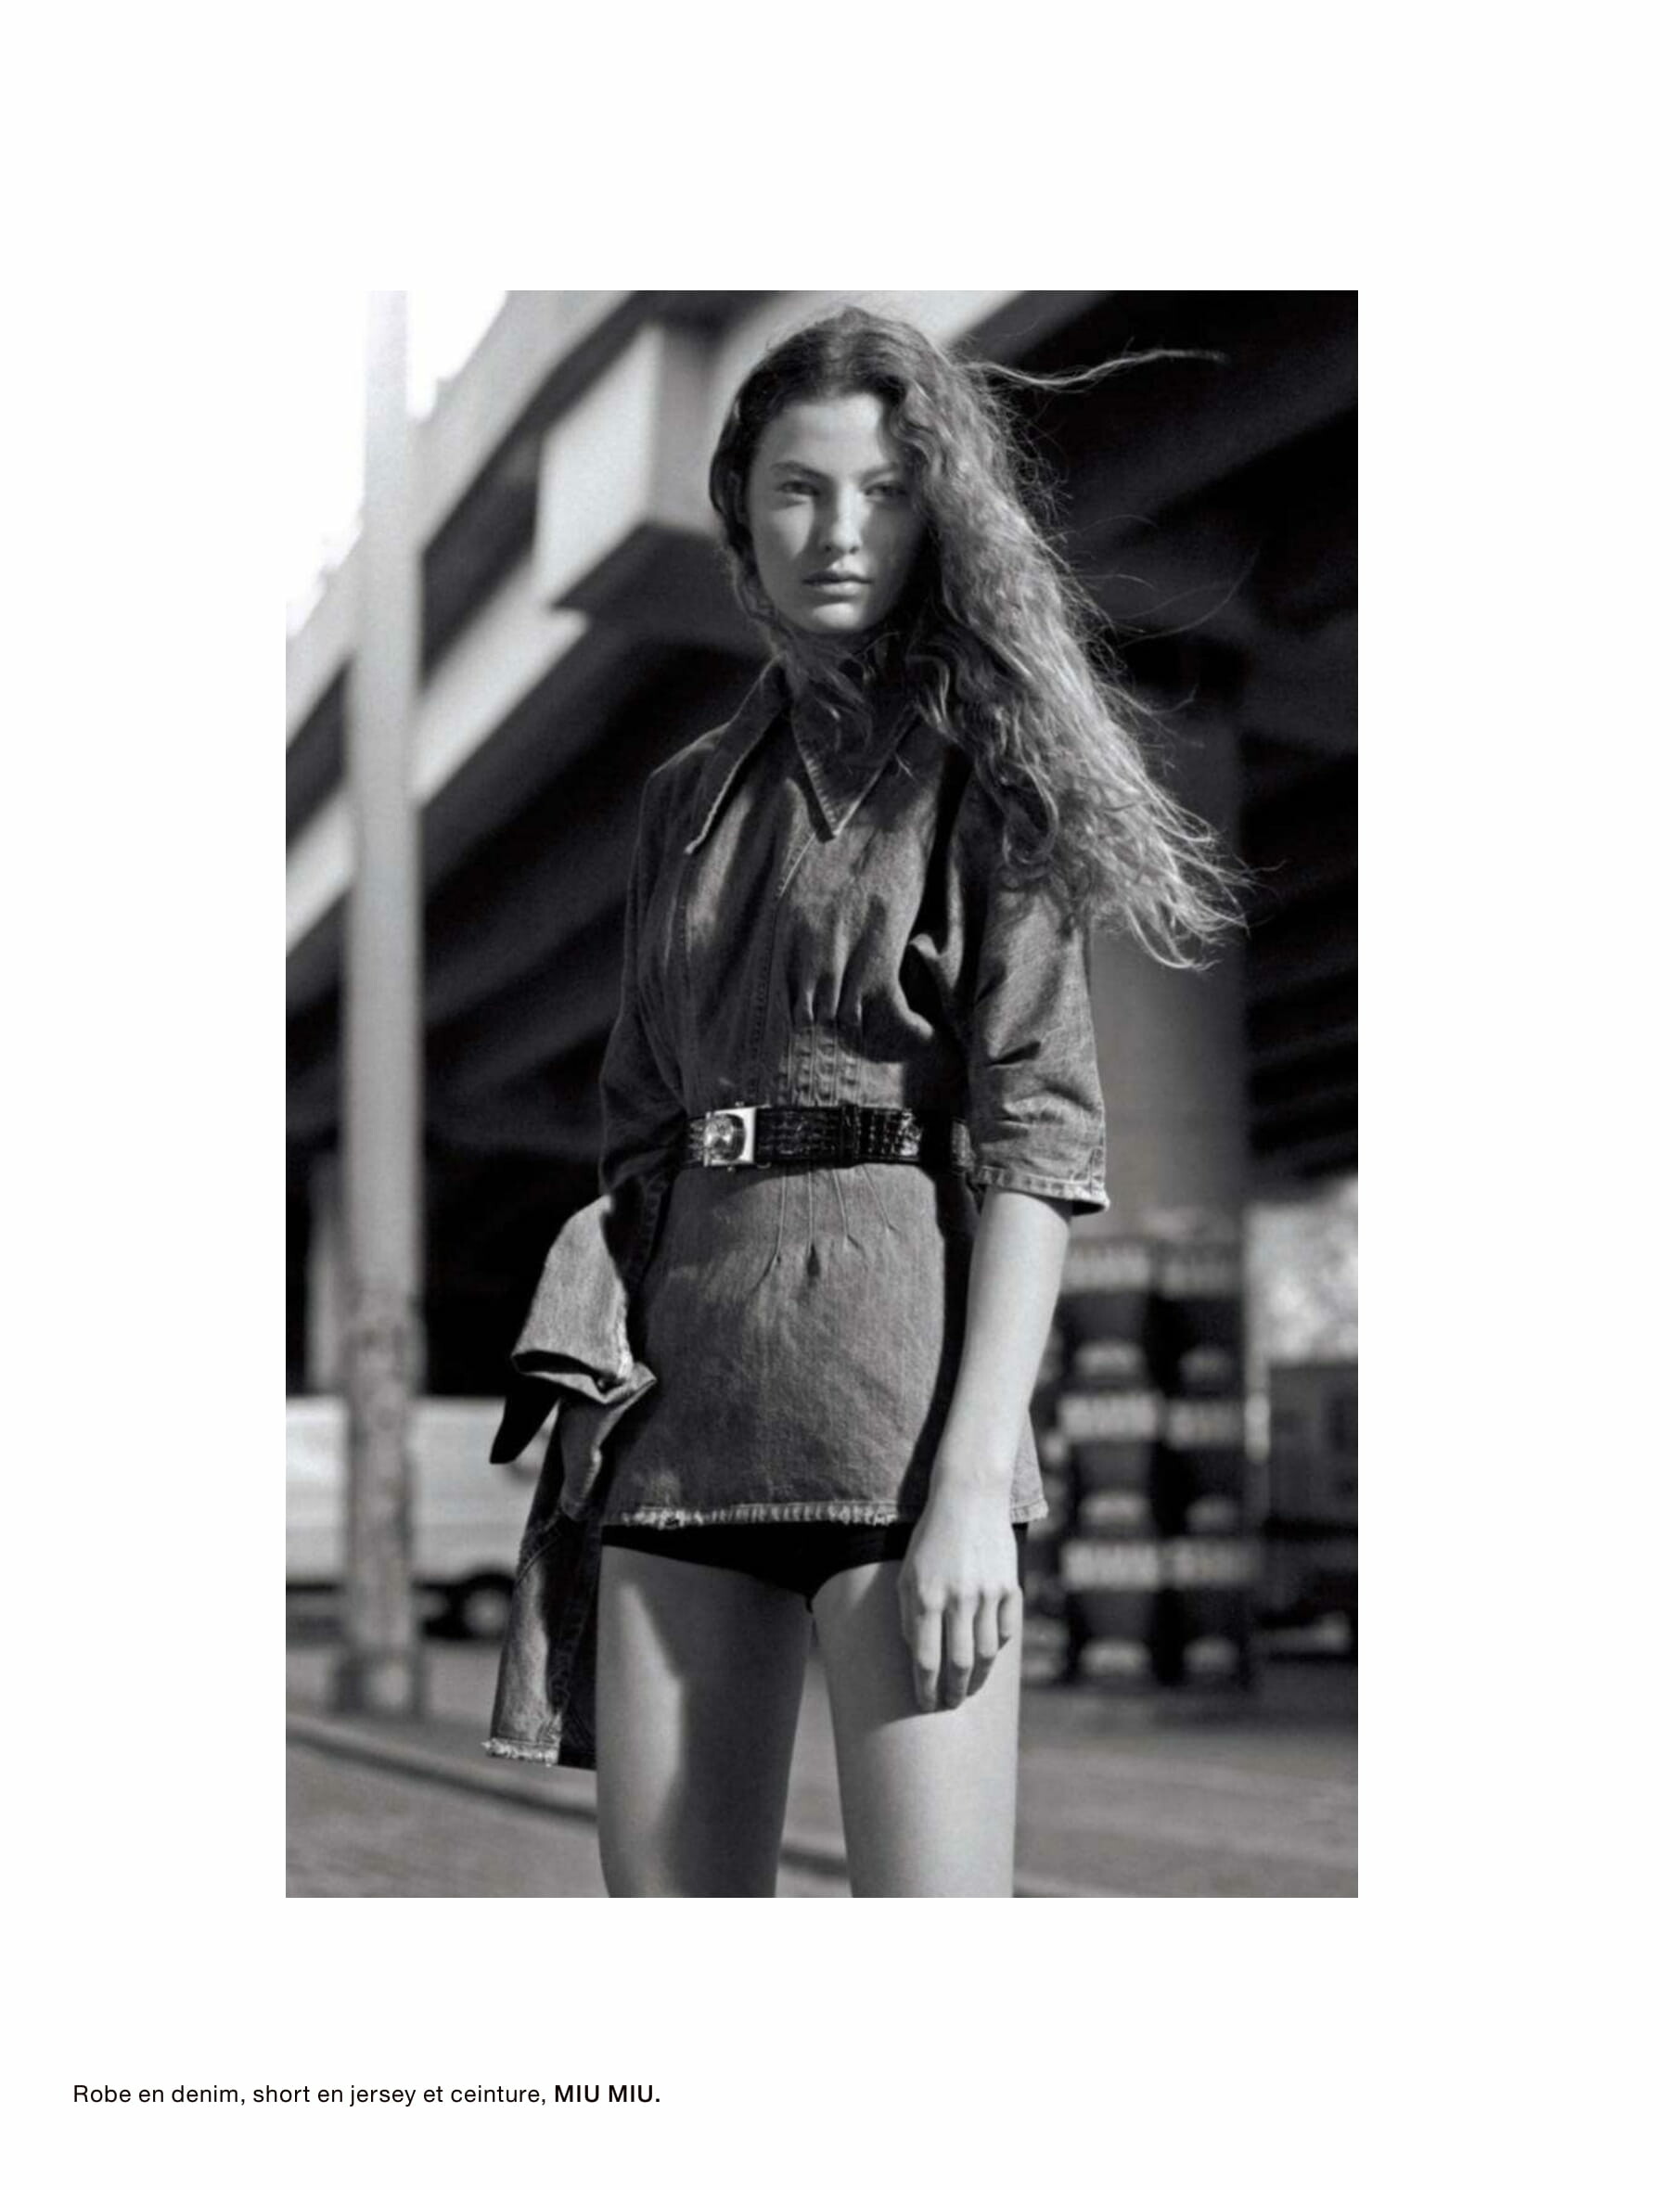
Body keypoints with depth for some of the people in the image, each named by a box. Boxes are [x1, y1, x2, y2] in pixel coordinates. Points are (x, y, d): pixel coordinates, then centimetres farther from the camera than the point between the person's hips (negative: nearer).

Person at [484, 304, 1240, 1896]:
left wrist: (974, 1476, -16)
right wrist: (587, 1414, 12)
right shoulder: (687, 800, 19)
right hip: (688, 1377, 6)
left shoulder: (988, 769, 2)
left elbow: (1037, 1133, -7)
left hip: (894, 1354, -6)